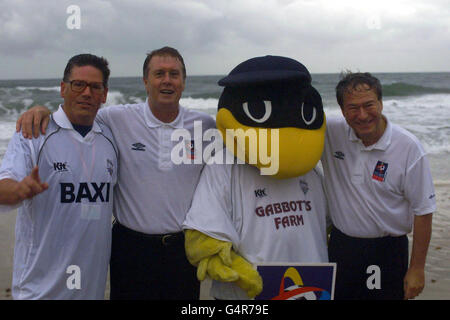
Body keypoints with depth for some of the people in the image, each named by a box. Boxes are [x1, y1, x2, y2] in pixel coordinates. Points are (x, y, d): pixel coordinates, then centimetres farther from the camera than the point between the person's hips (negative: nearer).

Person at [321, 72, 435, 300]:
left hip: (388, 250, -2)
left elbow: (422, 211, -9)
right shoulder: (330, 133, -8)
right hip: (341, 245, 3)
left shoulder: (408, 147, -14)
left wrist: (417, 268, -7)